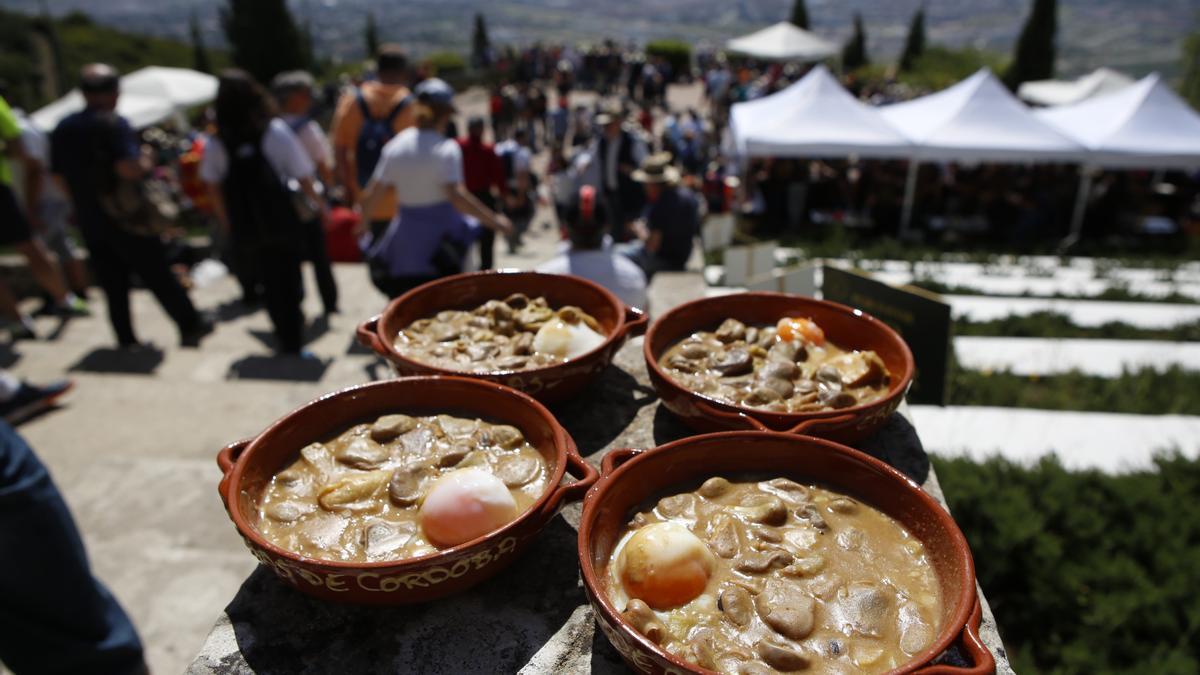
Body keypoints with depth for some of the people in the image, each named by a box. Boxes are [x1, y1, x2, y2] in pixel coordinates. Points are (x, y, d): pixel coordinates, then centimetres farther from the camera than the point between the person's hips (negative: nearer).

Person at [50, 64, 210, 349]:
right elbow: (129, 168, -27)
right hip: (126, 218, -6)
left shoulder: (62, 128, 8)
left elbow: (59, 176, 13)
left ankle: (126, 338, 16)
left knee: (113, 283, 12)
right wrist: (147, 162, -7)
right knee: (159, 276, 2)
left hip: (89, 221, 6)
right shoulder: (113, 123, -14)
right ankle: (191, 326, 11)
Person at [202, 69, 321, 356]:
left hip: (245, 229, 2)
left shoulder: (217, 144, -3)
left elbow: (213, 188, 0)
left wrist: (227, 224, 11)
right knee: (289, 281, 9)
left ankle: (285, 337, 26)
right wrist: (319, 204, 5)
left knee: (269, 282, 19)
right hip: (282, 223, -2)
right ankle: (292, 341, 12)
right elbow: (302, 177, -9)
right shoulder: (276, 131, -9)